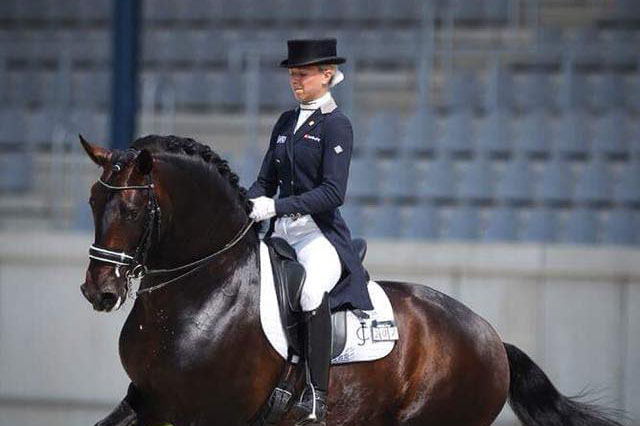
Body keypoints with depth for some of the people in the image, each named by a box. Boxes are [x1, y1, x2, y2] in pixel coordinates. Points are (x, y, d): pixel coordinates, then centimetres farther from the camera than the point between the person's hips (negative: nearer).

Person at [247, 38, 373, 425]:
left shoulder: (337, 126, -5)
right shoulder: (286, 123, 17)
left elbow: (333, 193, -14)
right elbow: (266, 181, 20)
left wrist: (275, 206, -21)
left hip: (320, 234, -8)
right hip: (280, 234, 8)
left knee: (312, 287, -37)